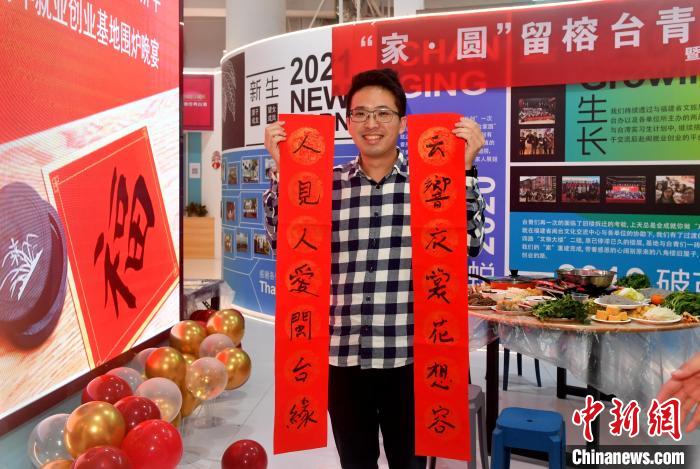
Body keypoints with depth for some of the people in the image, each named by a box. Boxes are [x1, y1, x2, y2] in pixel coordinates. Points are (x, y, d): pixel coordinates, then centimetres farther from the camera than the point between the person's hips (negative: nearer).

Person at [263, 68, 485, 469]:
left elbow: (469, 245, -7)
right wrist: (282, 171, -7)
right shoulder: (327, 184, 4)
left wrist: (465, 170, -16)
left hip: (410, 355, -1)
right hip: (342, 354, 2)